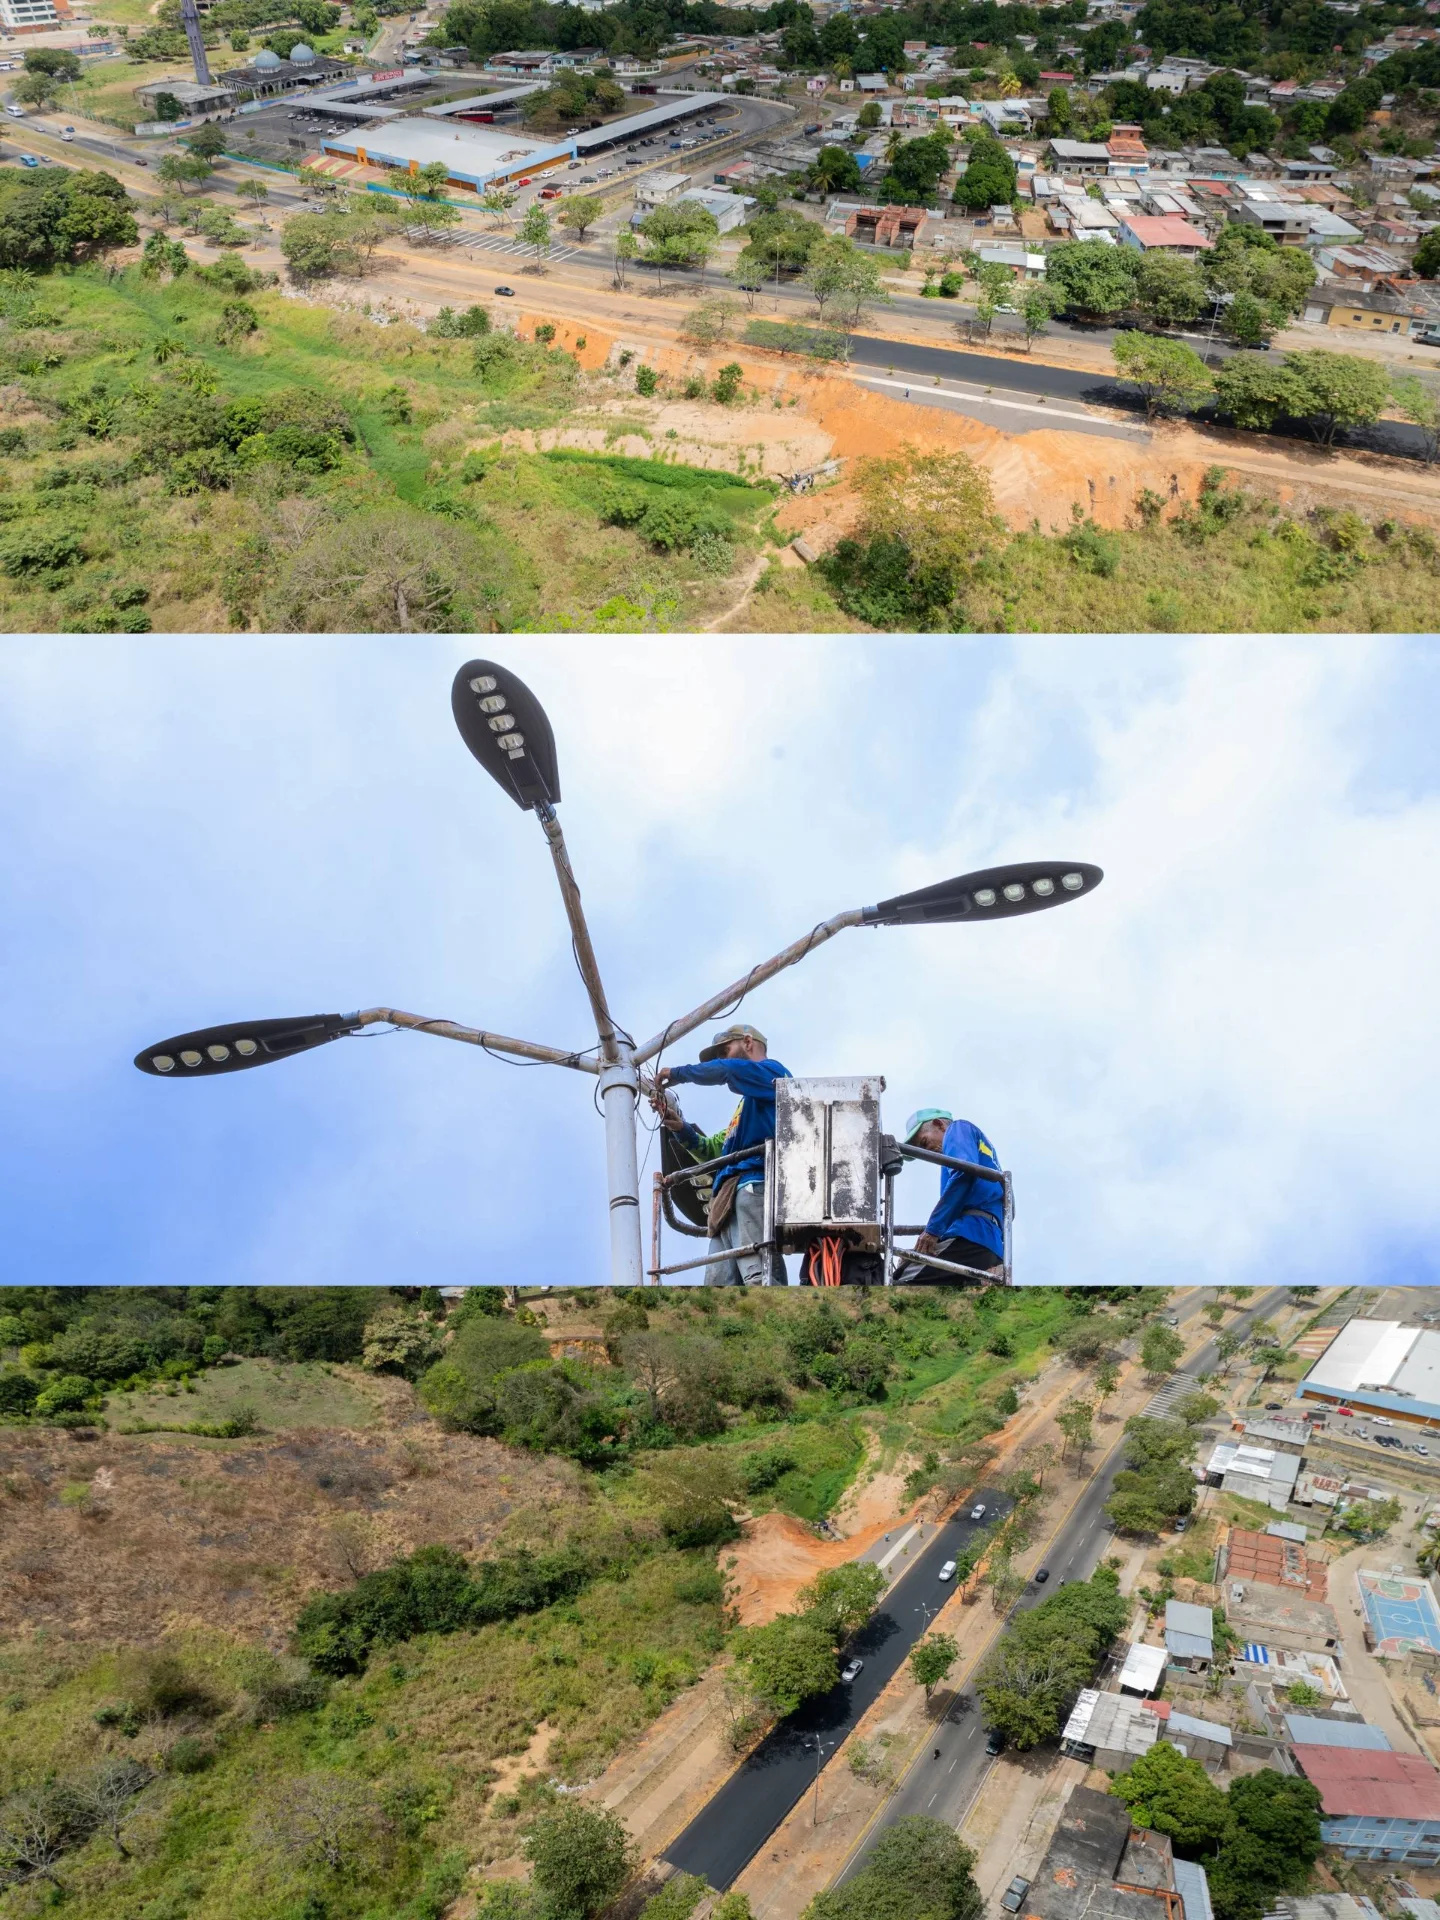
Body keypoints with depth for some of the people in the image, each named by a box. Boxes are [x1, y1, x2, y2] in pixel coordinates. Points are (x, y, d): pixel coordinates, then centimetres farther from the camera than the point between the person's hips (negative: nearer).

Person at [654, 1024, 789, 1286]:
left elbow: (725, 1071, -9)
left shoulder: (772, 1070, 13)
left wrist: (678, 1074, 6)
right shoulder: (748, 1102, 39)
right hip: (730, 1199, 9)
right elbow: (715, 1151, 37)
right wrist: (683, 1129, 21)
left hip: (754, 1185, -9)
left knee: (759, 1279, -25)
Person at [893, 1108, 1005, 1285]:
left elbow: (964, 1171, -11)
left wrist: (933, 1228, -14)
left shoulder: (959, 1129, 11)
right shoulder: (980, 1146, 37)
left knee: (903, 1285, -19)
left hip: (970, 1233, -9)